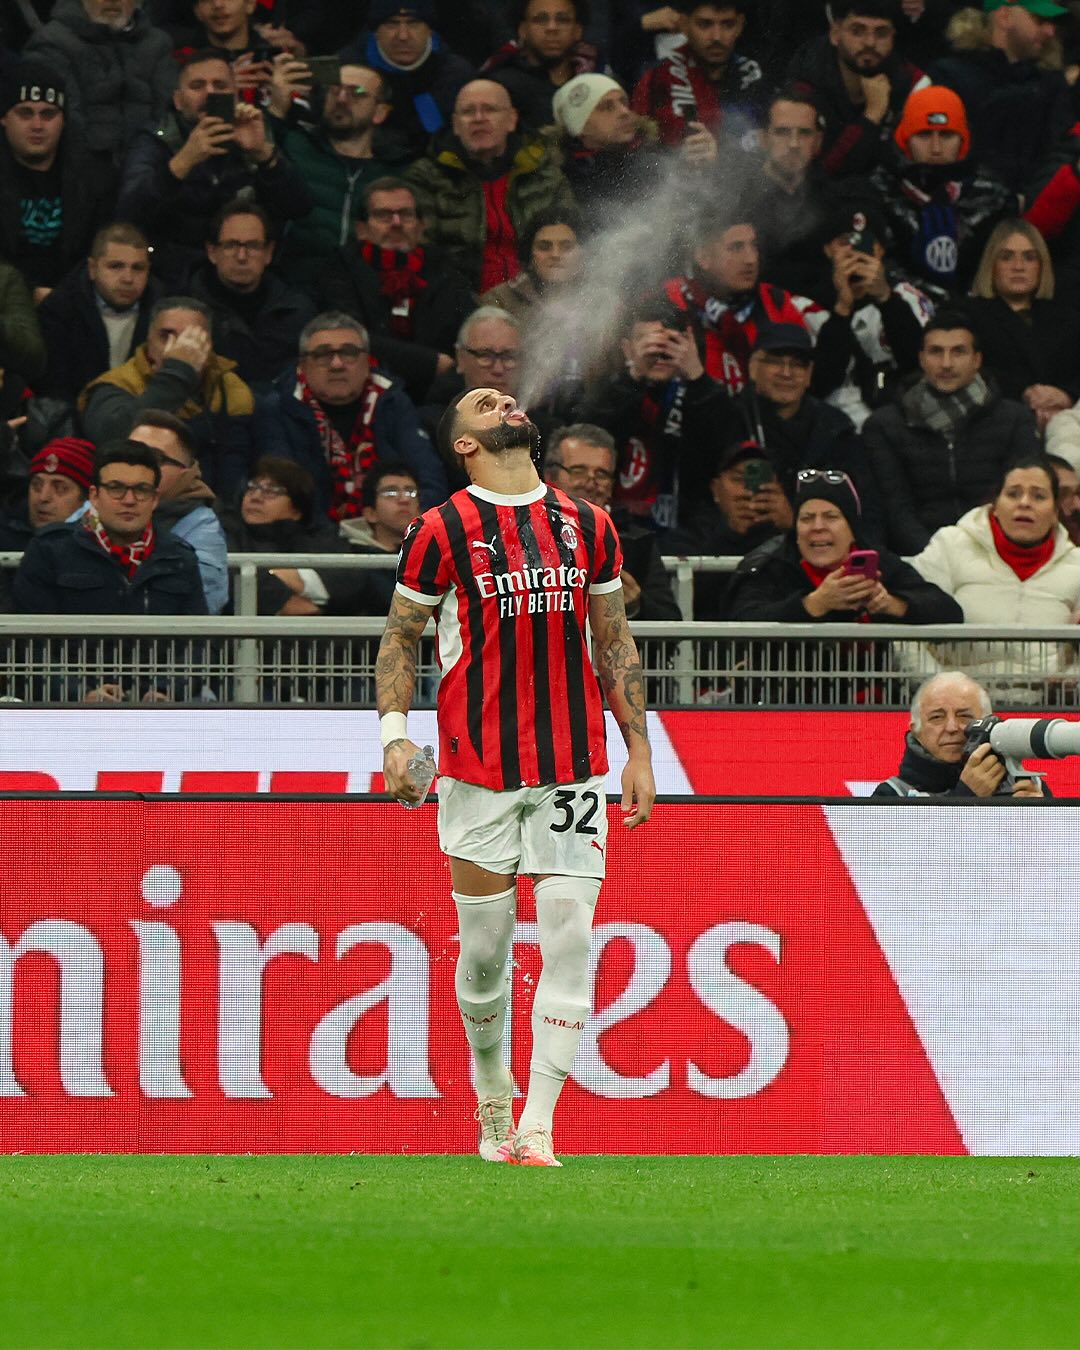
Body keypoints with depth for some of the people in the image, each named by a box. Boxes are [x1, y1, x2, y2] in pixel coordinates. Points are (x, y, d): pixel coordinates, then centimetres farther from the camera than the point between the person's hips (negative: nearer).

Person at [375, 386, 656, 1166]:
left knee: (569, 939, -9)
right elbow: (400, 639, 5)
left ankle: (538, 1127, -8)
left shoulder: (586, 525, 10)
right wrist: (395, 733, -8)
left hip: (573, 766, 2)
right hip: (479, 770, -2)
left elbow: (616, 643, 15)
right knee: (486, 946, 3)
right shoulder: (442, 533, 0)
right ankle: (493, 1097, 26)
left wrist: (639, 751, 11)